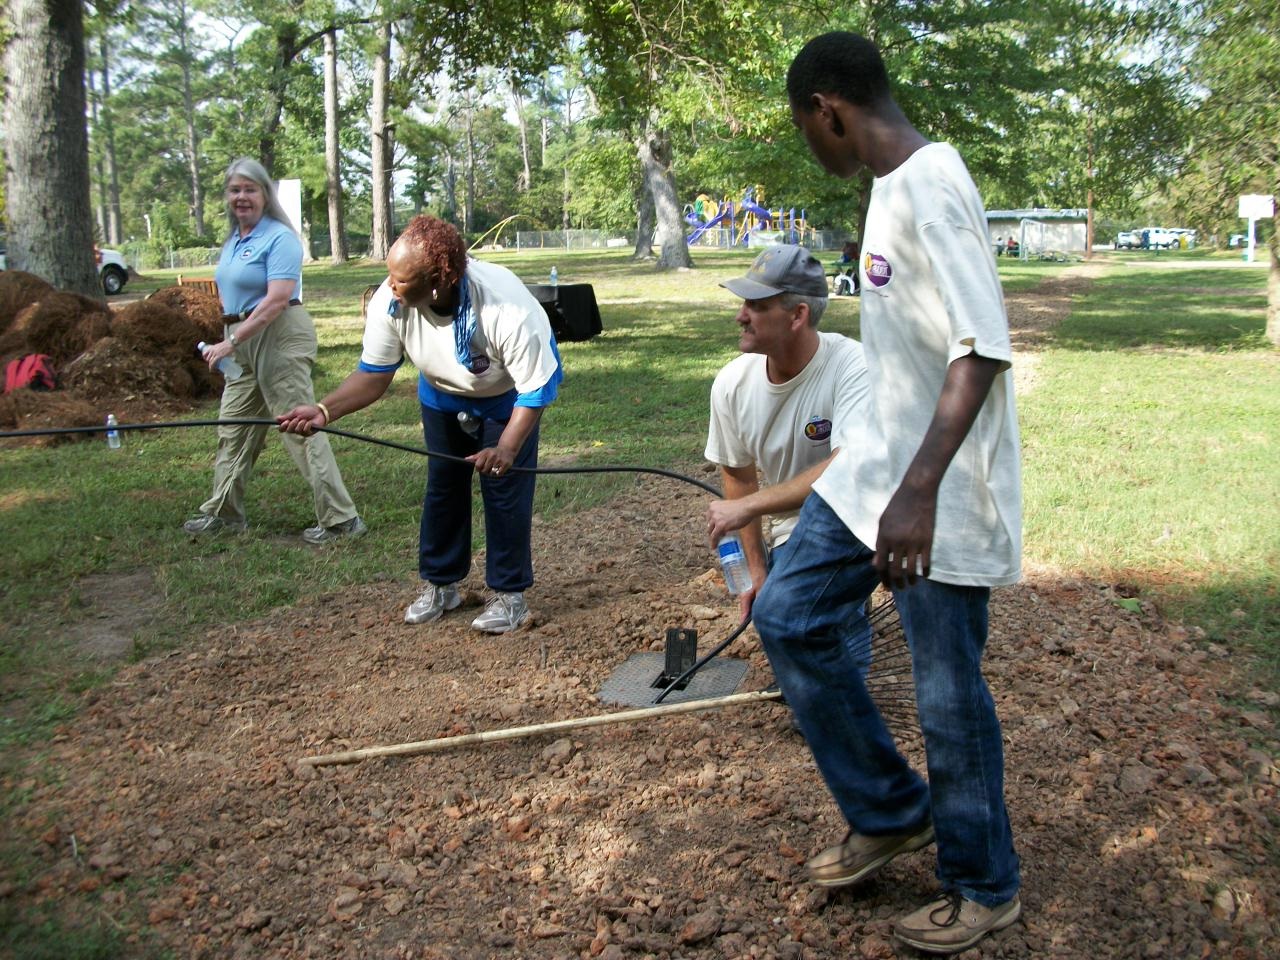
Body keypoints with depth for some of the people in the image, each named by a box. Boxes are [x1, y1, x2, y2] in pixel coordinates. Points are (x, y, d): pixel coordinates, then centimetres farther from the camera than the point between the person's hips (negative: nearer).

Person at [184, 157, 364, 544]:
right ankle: (223, 512, 28)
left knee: (301, 428, -9)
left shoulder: (279, 238, -13)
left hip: (279, 337, -10)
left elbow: (277, 299, -22)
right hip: (244, 342, 10)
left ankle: (341, 519, -4)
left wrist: (231, 342, -23)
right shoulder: (233, 239, 15)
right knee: (233, 426, 15)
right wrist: (232, 342, 13)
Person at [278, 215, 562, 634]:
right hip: (443, 395, 4)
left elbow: (535, 391, -32)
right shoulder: (389, 303, -32)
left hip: (507, 397, -4)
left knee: (505, 488, -6)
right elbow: (374, 374, -21)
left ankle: (510, 594, 11)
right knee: (442, 487, 10)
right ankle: (440, 584, 28)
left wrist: (507, 448, -43)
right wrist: (324, 410, -38)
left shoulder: (507, 308, -43)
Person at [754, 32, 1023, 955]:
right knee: (788, 614, 11)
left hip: (945, 491, -10)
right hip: (879, 464, 10)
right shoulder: (889, 186, 11)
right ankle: (891, 814, 25)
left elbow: (983, 349, -27)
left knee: (947, 691, 2)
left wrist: (920, 490, -35)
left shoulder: (930, 186, -19)